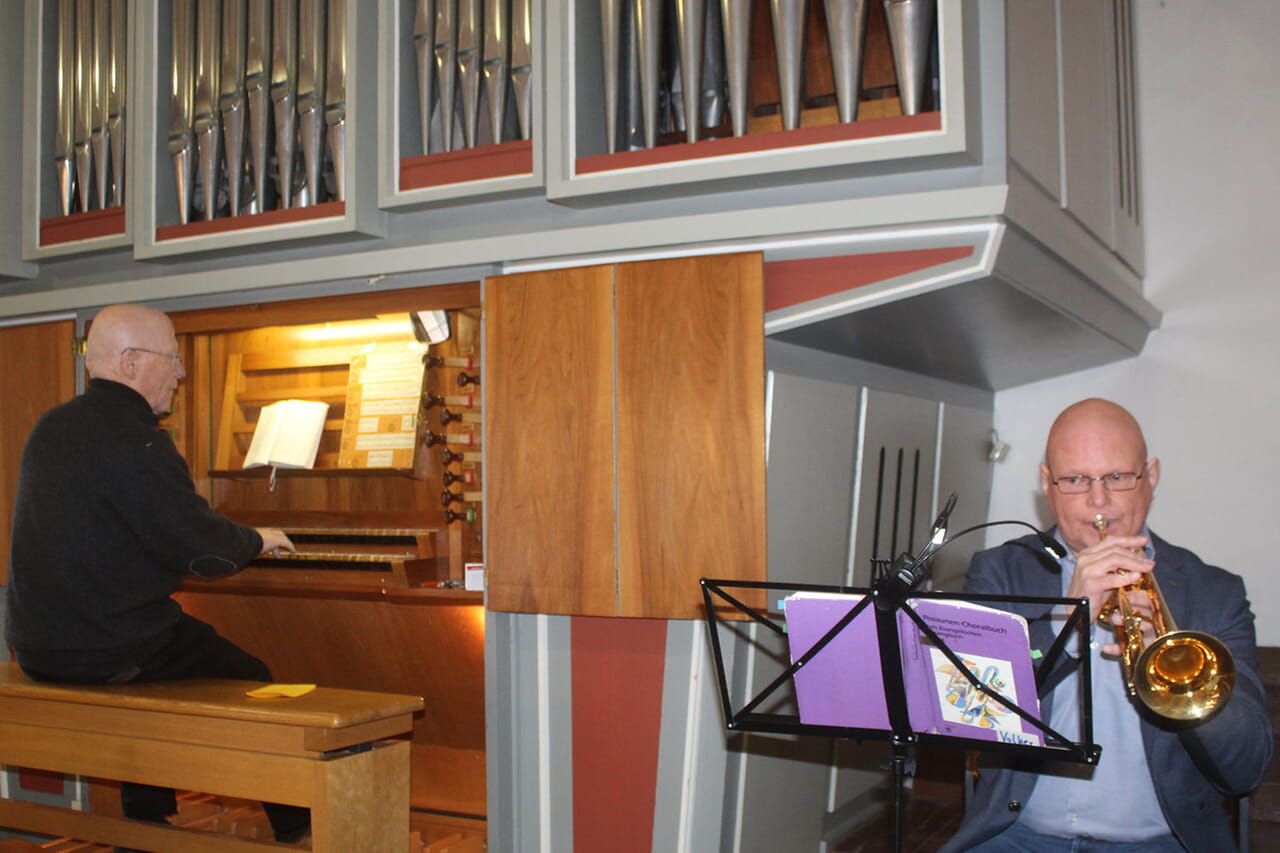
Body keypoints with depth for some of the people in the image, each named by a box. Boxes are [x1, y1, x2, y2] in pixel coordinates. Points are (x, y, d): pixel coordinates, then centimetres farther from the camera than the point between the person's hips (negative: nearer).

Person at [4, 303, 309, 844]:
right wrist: (257, 540, 0)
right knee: (252, 679, 9)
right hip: (111, 652, -9)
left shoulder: (50, 427, 9)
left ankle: (146, 819, 38)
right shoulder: (134, 440, -20)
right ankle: (293, 829, 21)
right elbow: (204, 550, -22)